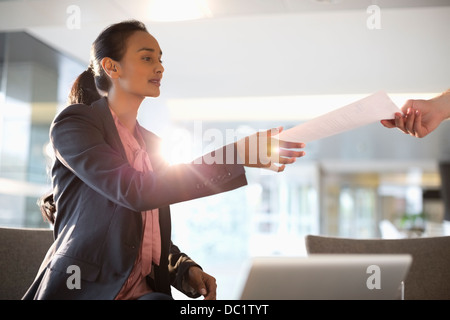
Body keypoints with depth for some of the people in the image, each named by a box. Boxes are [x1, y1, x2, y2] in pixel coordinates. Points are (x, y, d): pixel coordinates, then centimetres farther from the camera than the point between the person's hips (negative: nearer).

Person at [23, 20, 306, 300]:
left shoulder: (151, 143, 17)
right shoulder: (73, 123, -4)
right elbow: (134, 191, -22)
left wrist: (186, 270, -1)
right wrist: (237, 155, -23)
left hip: (144, 290, 5)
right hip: (83, 289, -5)